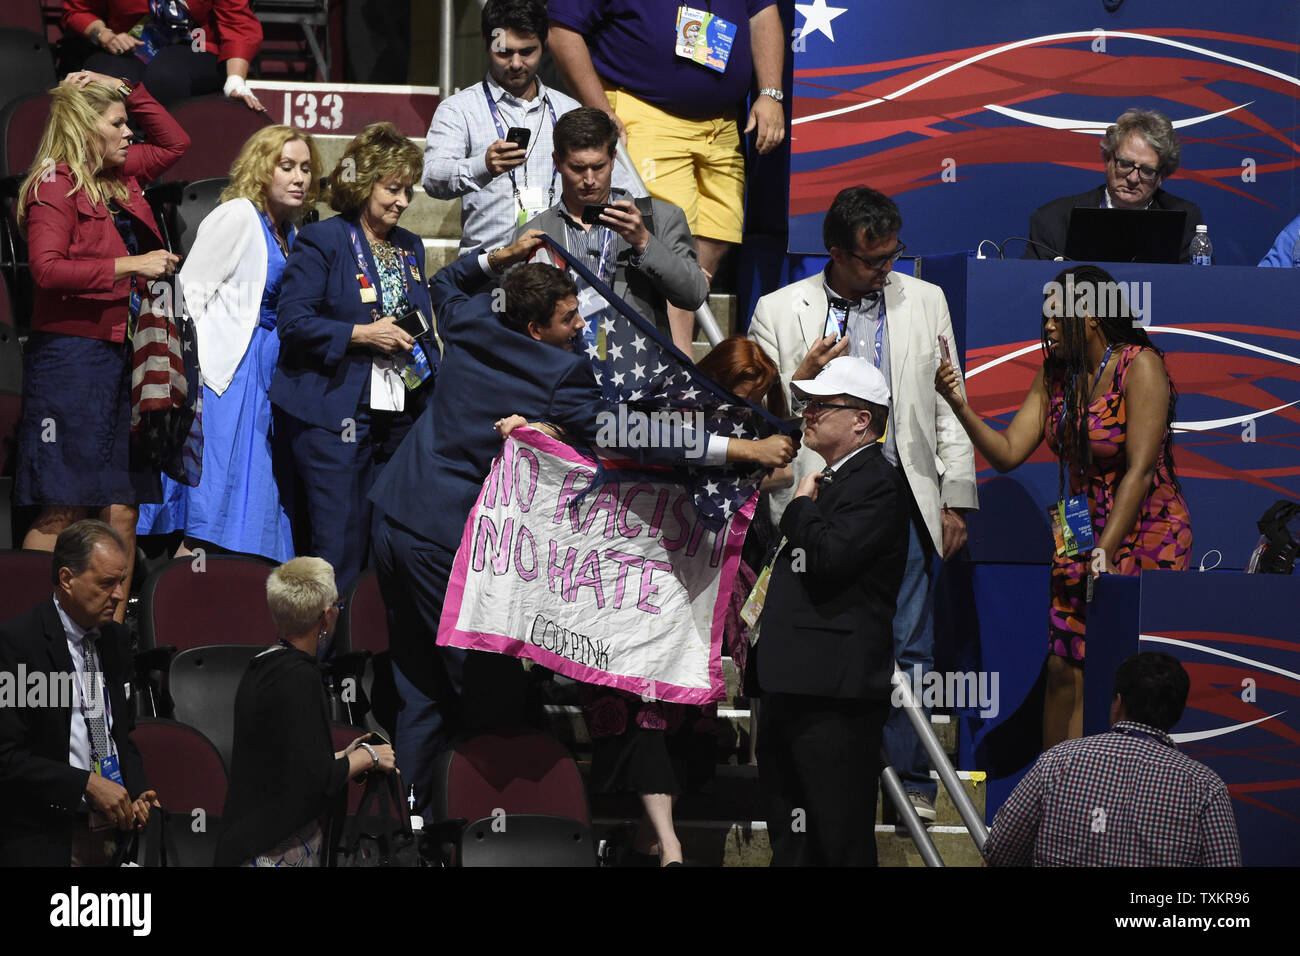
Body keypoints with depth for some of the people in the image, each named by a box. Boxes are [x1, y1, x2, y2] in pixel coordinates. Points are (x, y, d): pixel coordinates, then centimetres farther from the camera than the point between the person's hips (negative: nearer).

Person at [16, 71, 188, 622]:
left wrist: (126, 90, 17)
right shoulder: (56, 185, -8)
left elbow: (174, 143, 31)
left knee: (121, 512, 4)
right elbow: (46, 267, -21)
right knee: (63, 512, -9)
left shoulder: (119, 177, 16)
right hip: (71, 355, -8)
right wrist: (130, 265, -19)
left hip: (120, 359, 8)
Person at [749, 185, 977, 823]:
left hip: (903, 498, 1)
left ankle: (910, 782, 8)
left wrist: (956, 502, 8)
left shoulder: (925, 302, 11)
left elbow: (949, 410, 12)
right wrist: (801, 380, -12)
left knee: (908, 650, 0)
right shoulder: (779, 311, 5)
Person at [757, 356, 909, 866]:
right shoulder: (830, 480, 21)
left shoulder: (878, 482, -9)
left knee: (842, 843, -7)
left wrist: (802, 506, -6)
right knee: (791, 846, 13)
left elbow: (828, 557, -22)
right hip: (791, 689, 10)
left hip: (836, 695, -10)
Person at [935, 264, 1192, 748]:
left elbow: (1140, 470, -19)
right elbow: (1008, 452, 4)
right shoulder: (1054, 373, 7)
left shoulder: (1140, 367, -13)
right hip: (1080, 536, 6)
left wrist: (1104, 553, -23)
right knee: (1063, 668, -2)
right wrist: (960, 406, -11)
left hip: (1146, 532, -6)